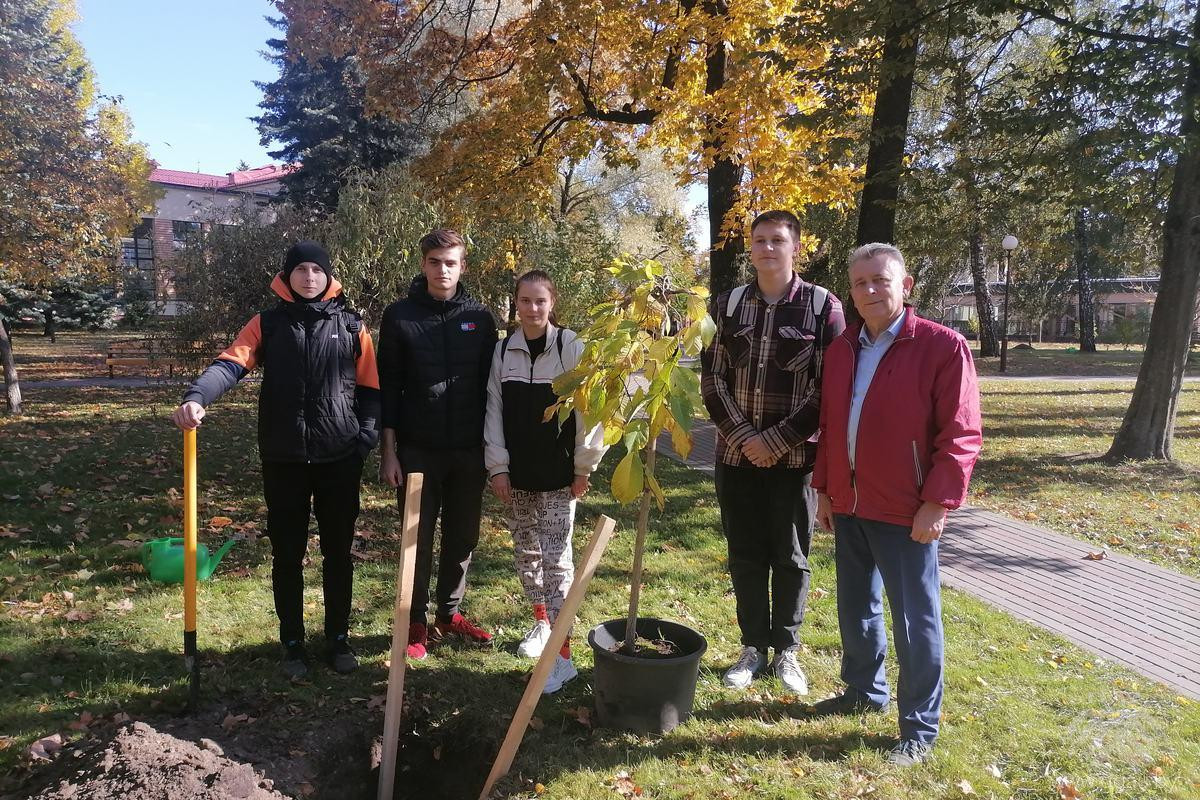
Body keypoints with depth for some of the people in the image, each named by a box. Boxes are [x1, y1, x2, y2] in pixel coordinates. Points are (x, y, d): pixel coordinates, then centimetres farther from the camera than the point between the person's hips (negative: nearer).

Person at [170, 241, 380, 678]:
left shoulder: (351, 326, 3)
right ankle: (292, 642, 26)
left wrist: (367, 435, -9)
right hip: (283, 459, 0)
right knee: (287, 554, 10)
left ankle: (338, 637, 27)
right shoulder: (268, 323, 2)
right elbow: (231, 364, -13)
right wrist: (196, 396, -32)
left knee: (338, 552, 11)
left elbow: (369, 387, 4)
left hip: (340, 459, 0)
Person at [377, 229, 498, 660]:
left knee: (463, 537, 11)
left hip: (469, 450, 3)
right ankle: (416, 622, 20)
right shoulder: (400, 315, -1)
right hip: (417, 450, -2)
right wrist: (389, 449, -6)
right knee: (418, 539, 6)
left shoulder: (480, 317, 5)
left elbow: (489, 385, 7)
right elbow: (388, 386, -1)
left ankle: (450, 613, 29)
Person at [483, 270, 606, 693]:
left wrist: (584, 468, -8)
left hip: (559, 474, -4)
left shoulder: (571, 347, -9)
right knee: (526, 549, 15)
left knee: (556, 556, -6)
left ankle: (563, 654, -1)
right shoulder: (503, 351, 3)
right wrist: (498, 466, -1)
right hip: (518, 473, 5)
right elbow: (494, 410, 4)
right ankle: (541, 621, 35)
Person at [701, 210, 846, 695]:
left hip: (795, 456, -3)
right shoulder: (727, 305, 5)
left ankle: (787, 650, 25)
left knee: (790, 558, 9)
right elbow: (712, 379, 4)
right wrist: (743, 437, -8)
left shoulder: (823, 307, -4)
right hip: (736, 454, 3)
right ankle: (753, 648, 26)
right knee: (745, 556, 11)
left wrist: (776, 441, -13)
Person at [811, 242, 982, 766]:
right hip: (849, 505, 7)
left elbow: (961, 436, -13)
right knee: (855, 607, 20)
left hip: (906, 511, -6)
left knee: (915, 619, 5)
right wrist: (824, 488, 13)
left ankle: (919, 729, 20)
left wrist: (938, 502, -18)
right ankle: (864, 690, 41)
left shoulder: (943, 347, -11)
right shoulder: (841, 350, 9)